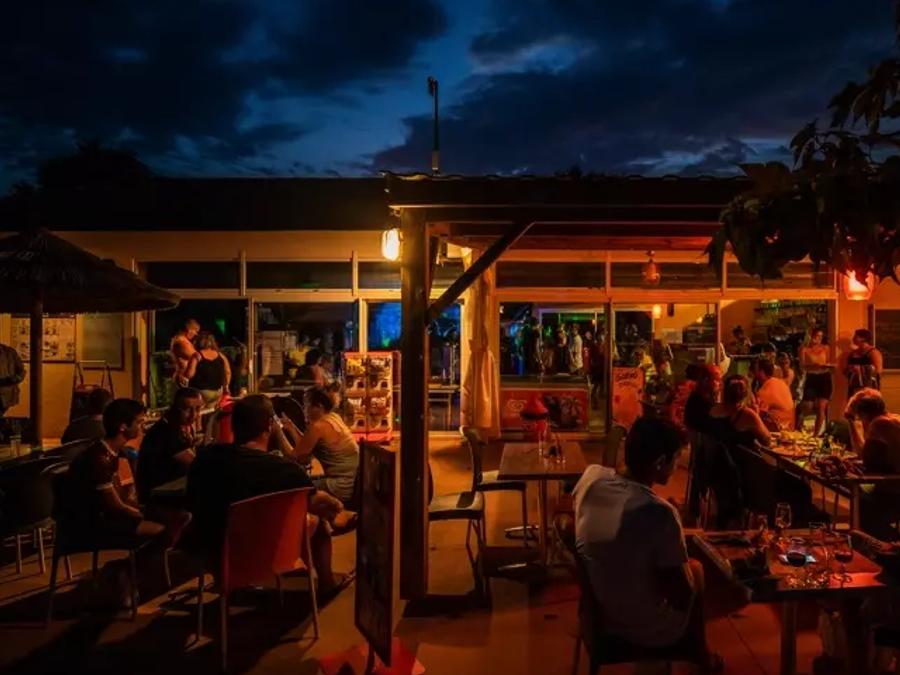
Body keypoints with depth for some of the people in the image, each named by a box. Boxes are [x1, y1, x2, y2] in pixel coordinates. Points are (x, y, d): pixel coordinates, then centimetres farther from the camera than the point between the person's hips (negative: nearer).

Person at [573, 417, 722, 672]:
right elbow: (683, 596, -21)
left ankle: (698, 652, 45)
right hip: (645, 630, -5)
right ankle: (702, 656, 41)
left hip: (593, 609, 5)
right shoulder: (658, 513, -33)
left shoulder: (591, 476, -14)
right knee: (695, 568, 21)